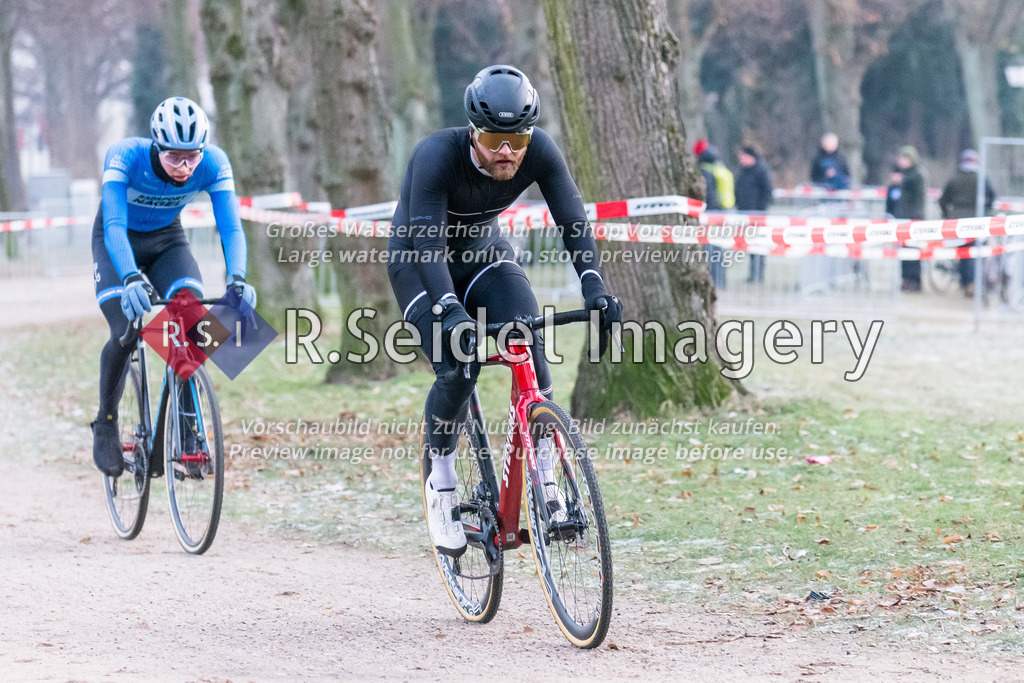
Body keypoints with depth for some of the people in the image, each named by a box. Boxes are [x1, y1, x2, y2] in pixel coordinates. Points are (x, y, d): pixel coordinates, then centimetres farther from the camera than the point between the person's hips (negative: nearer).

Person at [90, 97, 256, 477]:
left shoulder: (214, 163, -27)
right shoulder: (125, 157, -34)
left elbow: (231, 227, -31)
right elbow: (114, 226, -42)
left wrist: (237, 279, -49)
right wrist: (131, 278, -59)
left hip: (167, 240, 2)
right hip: (119, 242, -2)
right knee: (125, 332, -20)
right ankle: (106, 424, 3)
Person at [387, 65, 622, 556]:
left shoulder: (538, 151, -24)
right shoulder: (438, 156, -34)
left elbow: (573, 221, -27)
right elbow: (429, 244, -40)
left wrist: (595, 287, -43)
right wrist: (451, 313, -55)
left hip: (484, 255, 3)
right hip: (418, 262, -3)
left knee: (529, 346, -21)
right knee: (457, 370, -23)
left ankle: (547, 488, -14)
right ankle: (441, 486, 0)